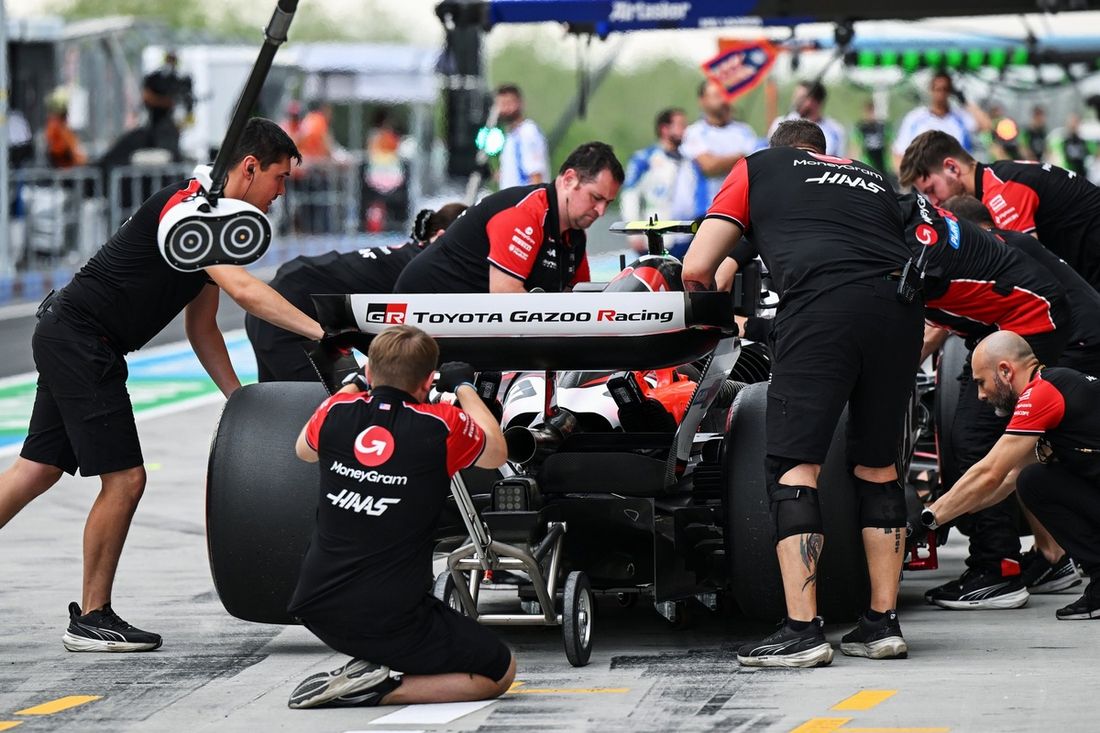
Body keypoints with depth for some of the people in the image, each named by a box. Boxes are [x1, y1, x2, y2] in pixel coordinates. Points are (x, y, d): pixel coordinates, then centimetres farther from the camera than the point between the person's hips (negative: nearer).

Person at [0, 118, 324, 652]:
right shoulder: (188, 205, -18)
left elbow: (201, 329, 19)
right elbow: (243, 290, -30)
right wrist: (321, 332, -34)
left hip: (69, 343, 10)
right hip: (78, 340, -10)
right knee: (124, 478, -7)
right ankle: (91, 619, 3)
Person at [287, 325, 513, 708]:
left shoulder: (337, 412, -2)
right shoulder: (441, 428, -12)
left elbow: (304, 450, 25)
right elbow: (496, 453, 12)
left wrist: (354, 385, 36)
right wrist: (463, 387, 25)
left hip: (316, 610, 6)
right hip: (388, 623, -6)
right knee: (500, 671, 11)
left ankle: (363, 667, 17)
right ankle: (382, 689, -7)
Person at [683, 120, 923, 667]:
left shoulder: (757, 168, 24)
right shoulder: (874, 179, 35)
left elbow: (696, 269, 17)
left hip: (820, 304, -4)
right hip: (900, 308, 4)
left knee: (793, 465, -2)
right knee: (877, 465, 16)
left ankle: (802, 631, -10)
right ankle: (883, 625, 16)